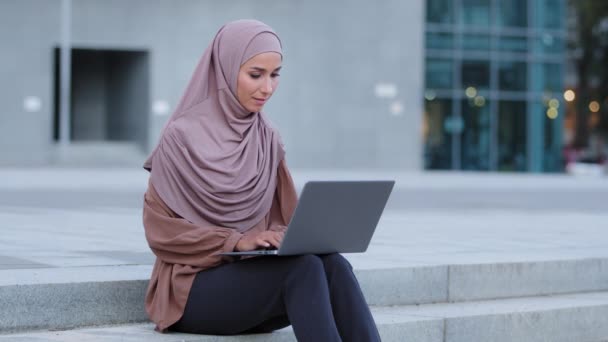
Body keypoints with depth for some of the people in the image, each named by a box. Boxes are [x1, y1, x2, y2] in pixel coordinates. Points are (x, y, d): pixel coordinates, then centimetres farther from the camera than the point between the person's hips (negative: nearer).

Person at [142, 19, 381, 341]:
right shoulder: (182, 136, -6)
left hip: (254, 276, 5)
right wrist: (236, 241, -20)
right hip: (194, 286, -5)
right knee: (304, 268, -32)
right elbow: (160, 230, -9)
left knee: (333, 265, -27)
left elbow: (284, 217, 15)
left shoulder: (268, 139, 11)